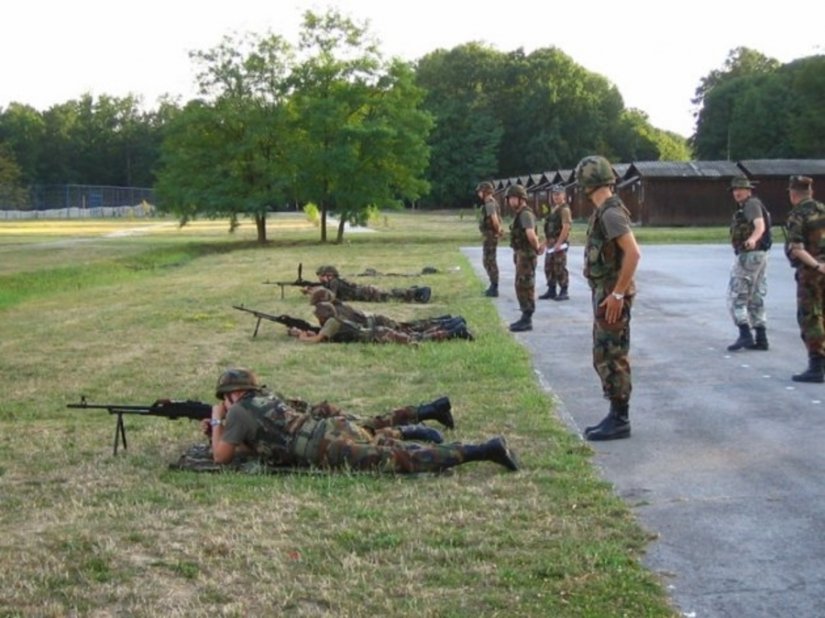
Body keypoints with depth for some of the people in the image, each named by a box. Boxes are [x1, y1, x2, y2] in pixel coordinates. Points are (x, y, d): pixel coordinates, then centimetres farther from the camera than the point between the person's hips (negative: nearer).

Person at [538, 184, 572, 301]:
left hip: (559, 244, -9)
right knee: (549, 267, 12)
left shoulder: (564, 209, -11)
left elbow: (566, 227, -20)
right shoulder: (553, 209, 17)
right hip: (551, 243, 9)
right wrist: (544, 243, 19)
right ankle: (551, 290, 20)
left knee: (560, 268, -7)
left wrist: (558, 243, -24)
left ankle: (564, 292, -2)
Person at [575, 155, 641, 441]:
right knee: (606, 356, 14)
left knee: (611, 357, -4)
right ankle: (616, 414, 21)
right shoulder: (604, 211, 11)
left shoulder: (610, 213, -19)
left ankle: (619, 420, 2)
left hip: (611, 296, -10)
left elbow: (633, 253, -27)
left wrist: (618, 293, -25)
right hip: (605, 293, 10)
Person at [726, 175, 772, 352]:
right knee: (755, 299, 11)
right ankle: (761, 339, 11)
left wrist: (752, 239, -47)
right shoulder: (750, 206, 19)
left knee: (736, 297, -7)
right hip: (759, 255, 10)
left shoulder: (751, 204, -11)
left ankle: (745, 335, -12)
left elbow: (760, 225, -28)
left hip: (749, 255, -10)